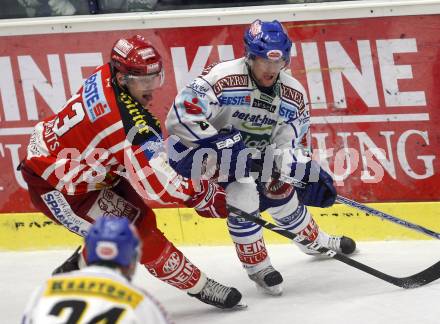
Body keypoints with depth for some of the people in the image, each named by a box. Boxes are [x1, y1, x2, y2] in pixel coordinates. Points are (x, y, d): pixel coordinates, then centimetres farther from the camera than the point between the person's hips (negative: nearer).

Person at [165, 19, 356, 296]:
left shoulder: (293, 94, -10)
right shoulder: (222, 77, -32)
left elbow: (295, 145, -2)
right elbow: (181, 119, -37)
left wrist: (308, 173, -22)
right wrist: (225, 147, -40)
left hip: (257, 154, 7)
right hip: (199, 149, -6)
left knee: (282, 195, 13)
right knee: (243, 193, -27)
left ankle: (315, 240, 47)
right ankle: (257, 265, -7)